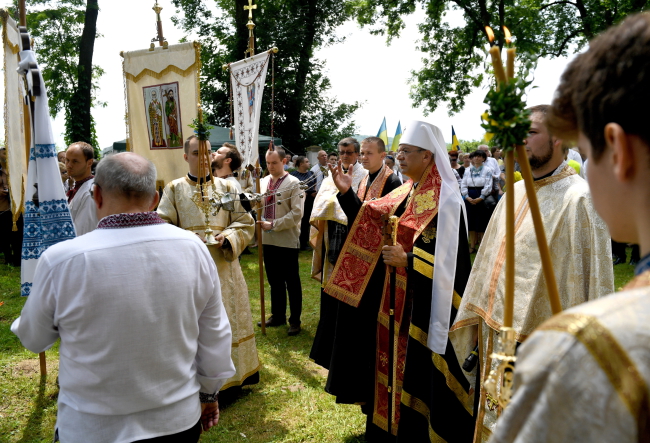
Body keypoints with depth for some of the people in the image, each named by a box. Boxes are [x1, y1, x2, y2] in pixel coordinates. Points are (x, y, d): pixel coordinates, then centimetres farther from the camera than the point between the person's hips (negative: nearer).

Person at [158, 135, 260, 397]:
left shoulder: (227, 187, 7)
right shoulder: (174, 189, 5)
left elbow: (245, 223, 4)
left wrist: (226, 236, -14)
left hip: (223, 266, 1)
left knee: (227, 323, 8)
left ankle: (229, 381, 23)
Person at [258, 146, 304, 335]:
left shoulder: (293, 183, -8)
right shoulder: (263, 182, 7)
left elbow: (297, 213, -15)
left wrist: (273, 225, -19)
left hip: (287, 240, -5)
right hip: (268, 240, 5)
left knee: (292, 282, 6)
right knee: (274, 281, 16)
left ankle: (295, 320, 17)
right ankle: (278, 316, 30)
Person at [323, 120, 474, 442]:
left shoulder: (445, 200, -16)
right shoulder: (404, 192, 9)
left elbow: (451, 259, -20)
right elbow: (371, 223, 10)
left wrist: (407, 259, -25)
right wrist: (347, 193, 1)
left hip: (425, 302, -8)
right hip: (396, 295, 8)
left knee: (419, 369, 4)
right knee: (395, 359, 18)